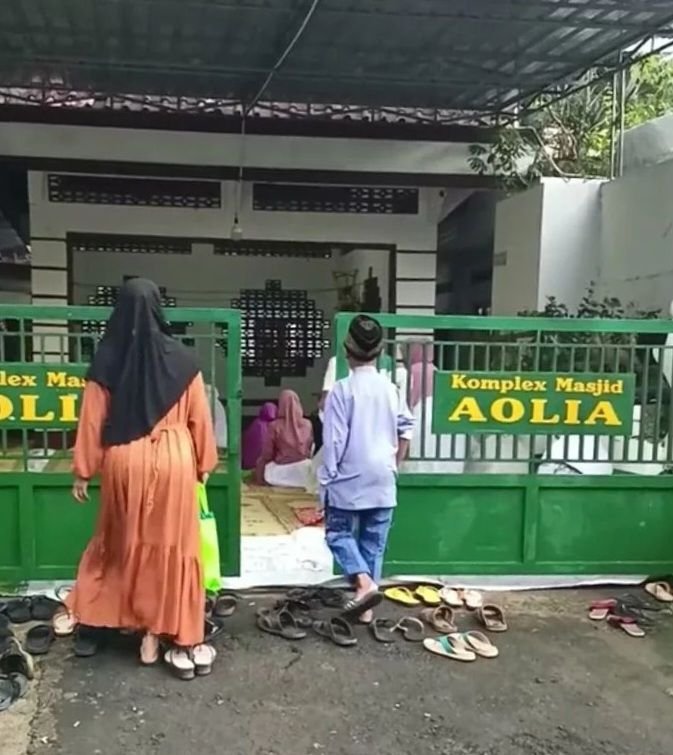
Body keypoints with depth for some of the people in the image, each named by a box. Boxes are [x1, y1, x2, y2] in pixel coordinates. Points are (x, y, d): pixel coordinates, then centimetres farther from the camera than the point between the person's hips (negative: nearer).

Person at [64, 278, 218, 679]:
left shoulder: (107, 360, -6)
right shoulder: (181, 359, -6)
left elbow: (92, 421, -2)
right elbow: (199, 418, -1)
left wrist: (83, 472, 7)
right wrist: (204, 464, 11)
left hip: (124, 462, 1)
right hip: (173, 461, -1)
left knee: (124, 543, 17)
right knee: (171, 546, 9)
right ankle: (157, 631, 14)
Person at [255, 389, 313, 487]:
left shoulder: (275, 426, -15)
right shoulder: (307, 424, -6)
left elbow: (267, 454, -7)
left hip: (281, 472, -1)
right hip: (303, 470, 1)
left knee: (260, 461, 25)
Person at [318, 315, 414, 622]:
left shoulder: (342, 390, -13)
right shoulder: (391, 389, 2)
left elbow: (333, 441, -13)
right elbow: (406, 429, 10)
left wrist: (327, 479, -4)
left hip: (349, 480, -4)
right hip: (382, 480, 4)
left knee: (338, 533, 12)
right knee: (374, 543, 12)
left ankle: (364, 583, -8)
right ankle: (366, 607, 16)